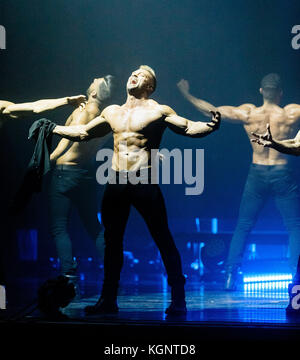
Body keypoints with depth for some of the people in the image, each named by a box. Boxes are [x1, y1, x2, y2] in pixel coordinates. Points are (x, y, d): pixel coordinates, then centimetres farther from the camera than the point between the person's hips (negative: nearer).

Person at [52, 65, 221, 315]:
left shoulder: (158, 111, 1)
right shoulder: (112, 112, 17)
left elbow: (189, 128, -10)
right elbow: (83, 133, 27)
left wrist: (210, 126, -29)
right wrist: (53, 129, 26)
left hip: (144, 182, -5)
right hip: (116, 183, 6)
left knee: (164, 240, -4)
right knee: (112, 240, 9)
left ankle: (178, 300, 2)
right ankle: (108, 299, 18)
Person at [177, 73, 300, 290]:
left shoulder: (247, 114, -4)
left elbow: (212, 111, 3)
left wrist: (187, 94, 14)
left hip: (257, 174, 2)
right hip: (283, 175, -2)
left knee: (243, 226, 12)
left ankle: (231, 274, 8)